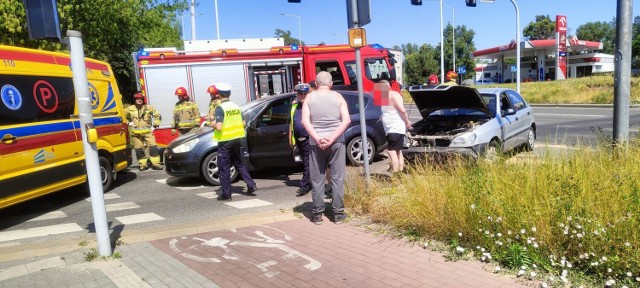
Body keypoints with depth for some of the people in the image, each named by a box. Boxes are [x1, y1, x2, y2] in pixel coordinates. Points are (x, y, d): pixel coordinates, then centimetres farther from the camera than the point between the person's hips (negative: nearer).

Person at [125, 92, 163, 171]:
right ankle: (142, 164, 9)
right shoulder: (130, 109, 6)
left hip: (147, 131, 0)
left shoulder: (149, 108, 5)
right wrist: (129, 123, 10)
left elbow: (158, 115, 13)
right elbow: (124, 116, 19)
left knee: (153, 147, -7)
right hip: (136, 133, 0)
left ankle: (156, 163, -4)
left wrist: (155, 124, 5)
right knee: (139, 149, 1)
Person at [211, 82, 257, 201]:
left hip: (225, 141, -6)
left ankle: (226, 194, 9)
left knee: (224, 168, 4)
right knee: (239, 163, 21)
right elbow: (243, 123, 9)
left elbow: (218, 127, -22)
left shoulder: (220, 108, -14)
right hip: (237, 139, 6)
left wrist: (213, 124, -2)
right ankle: (251, 185, 13)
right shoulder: (236, 106, 5)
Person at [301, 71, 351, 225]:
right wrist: (332, 138, -12)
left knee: (317, 179, 8)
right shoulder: (337, 97, 3)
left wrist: (318, 139, -11)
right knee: (337, 178, 7)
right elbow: (346, 120, -7)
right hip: (336, 142, 0)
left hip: (316, 143, 0)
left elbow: (305, 121, -7)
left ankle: (317, 214, 11)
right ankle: (338, 213, 10)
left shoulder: (309, 97, 3)